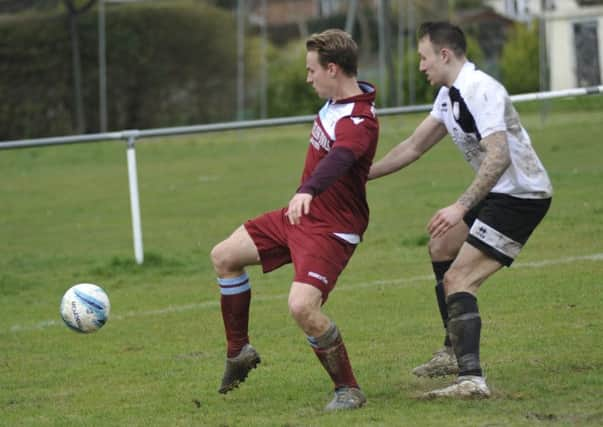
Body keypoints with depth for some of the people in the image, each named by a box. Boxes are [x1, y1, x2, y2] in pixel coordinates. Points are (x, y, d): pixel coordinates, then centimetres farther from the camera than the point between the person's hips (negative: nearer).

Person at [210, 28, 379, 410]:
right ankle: (239, 353, 27)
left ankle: (349, 390, -8)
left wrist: (307, 191, -65)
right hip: (302, 217, 10)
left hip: (332, 230, -10)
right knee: (224, 256, 13)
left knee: (302, 306, -27)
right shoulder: (336, 103, 3)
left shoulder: (359, 121, -27)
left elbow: (339, 159, -48)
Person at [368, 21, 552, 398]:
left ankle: (472, 378, -29)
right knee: (442, 246, 29)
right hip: (499, 192, 11)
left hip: (521, 194, -11)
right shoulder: (449, 95, 10)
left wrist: (462, 207, -40)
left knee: (457, 280, -19)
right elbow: (414, 147, 19)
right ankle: (455, 353, 35)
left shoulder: (481, 91, -22)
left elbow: (498, 156, -34)